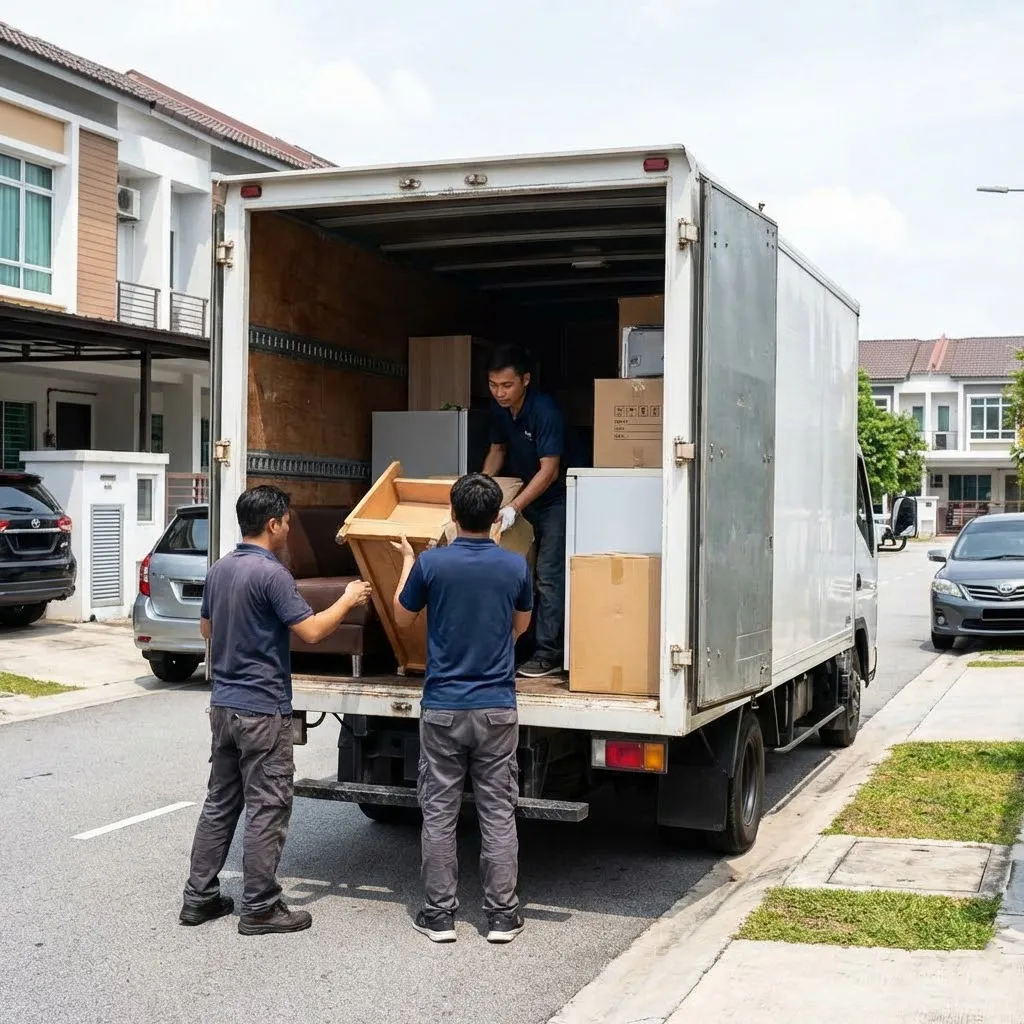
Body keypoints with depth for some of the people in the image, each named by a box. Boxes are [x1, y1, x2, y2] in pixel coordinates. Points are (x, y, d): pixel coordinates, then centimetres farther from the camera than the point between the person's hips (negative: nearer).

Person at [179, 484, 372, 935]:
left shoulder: (219, 570, 8)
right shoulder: (271, 573, -18)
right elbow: (312, 630, -19)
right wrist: (348, 599, -5)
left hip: (223, 704, 8)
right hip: (263, 710, -8)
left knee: (220, 803, 15)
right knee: (267, 810, 0)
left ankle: (199, 897, 19)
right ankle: (259, 908, 5)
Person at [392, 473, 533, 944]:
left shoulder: (430, 563, -9)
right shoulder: (515, 565, -4)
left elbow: (402, 618, 9)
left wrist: (407, 561, 20)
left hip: (442, 707, -1)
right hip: (497, 709, 1)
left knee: (439, 814, 7)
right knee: (498, 814, 8)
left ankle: (439, 915, 13)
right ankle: (502, 915, 12)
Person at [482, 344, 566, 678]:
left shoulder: (545, 411, -27)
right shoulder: (499, 409, -3)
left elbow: (549, 470, -30)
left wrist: (513, 507, -36)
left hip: (555, 498, -8)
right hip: (525, 497, 8)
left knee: (548, 574, -10)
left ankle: (548, 654, -7)